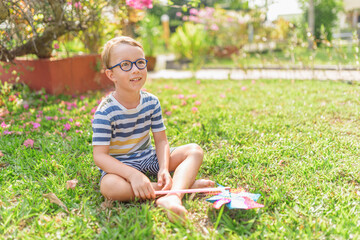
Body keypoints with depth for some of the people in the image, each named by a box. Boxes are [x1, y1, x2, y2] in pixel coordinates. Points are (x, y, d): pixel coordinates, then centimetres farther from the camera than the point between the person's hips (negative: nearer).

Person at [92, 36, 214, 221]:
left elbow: (161, 140, -4)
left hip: (148, 158, 5)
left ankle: (171, 196, -38)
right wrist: (133, 174, -36)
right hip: (119, 165, -4)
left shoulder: (151, 102, -5)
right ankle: (183, 183, -30)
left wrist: (164, 168, -24)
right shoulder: (105, 112, -20)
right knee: (109, 186, -39)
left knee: (195, 150, -10)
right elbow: (99, 156, -23)